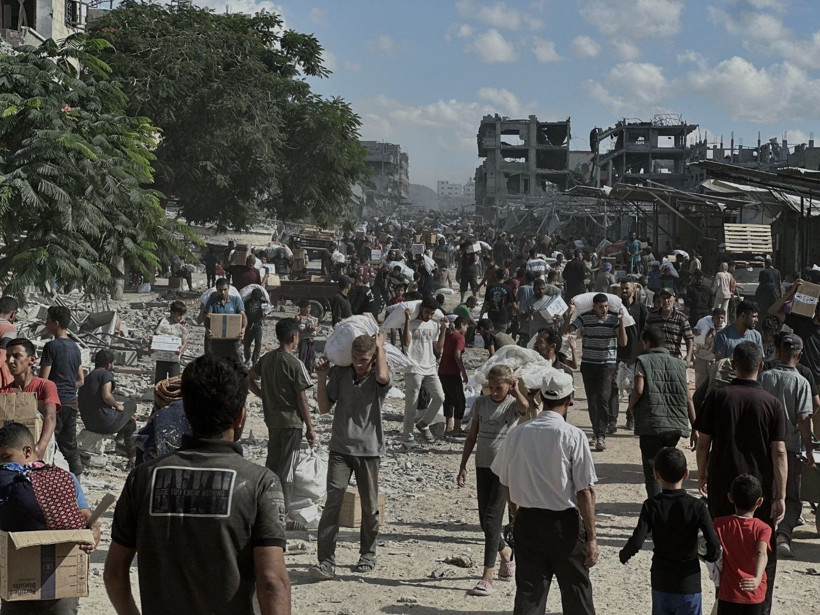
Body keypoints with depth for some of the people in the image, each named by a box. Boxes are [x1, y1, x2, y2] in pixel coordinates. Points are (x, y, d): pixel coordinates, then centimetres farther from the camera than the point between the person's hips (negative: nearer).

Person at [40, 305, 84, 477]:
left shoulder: (52, 346, -11)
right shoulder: (74, 346, 11)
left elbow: (43, 379, -12)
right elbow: (80, 381, 16)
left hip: (55, 401, -7)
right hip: (72, 402, 7)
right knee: (70, 445, 12)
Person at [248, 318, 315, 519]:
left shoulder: (266, 358, 3)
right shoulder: (295, 364, -17)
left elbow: (249, 379, 12)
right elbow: (302, 399, -15)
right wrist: (310, 428, -8)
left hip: (272, 420, 7)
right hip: (291, 421, -7)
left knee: (272, 464, 18)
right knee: (287, 468, 0)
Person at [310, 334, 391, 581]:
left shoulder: (378, 377, -4)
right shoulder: (340, 373, 3)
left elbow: (382, 377, -31)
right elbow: (324, 407, 7)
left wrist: (380, 347, -16)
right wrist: (321, 377, -4)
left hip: (369, 449, -1)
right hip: (340, 448, 1)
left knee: (370, 507, 10)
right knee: (333, 502, -11)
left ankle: (368, 555, 29)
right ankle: (326, 562, -13)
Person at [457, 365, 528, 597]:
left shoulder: (513, 404, -5)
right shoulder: (481, 403, 7)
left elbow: (525, 407, -33)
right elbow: (472, 436, 12)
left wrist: (516, 390, -21)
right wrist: (463, 466, 9)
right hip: (483, 465, 5)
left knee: (492, 519, -12)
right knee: (485, 521, 10)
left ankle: (487, 578, -11)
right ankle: (506, 553, 39)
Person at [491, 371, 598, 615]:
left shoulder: (517, 434, -2)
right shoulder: (573, 436, -14)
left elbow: (506, 484, 9)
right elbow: (585, 491, -14)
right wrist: (592, 537, -8)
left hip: (527, 522, 3)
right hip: (564, 524, -3)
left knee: (528, 594, 7)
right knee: (577, 594, 13)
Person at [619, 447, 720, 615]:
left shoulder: (651, 505, -8)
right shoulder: (697, 506, -10)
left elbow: (637, 541, -16)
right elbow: (714, 545, -15)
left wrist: (624, 555, 4)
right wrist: (710, 556, 8)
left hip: (661, 584, 1)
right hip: (689, 584, -1)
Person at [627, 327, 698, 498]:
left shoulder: (643, 361, 1)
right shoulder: (678, 364, 14)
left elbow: (639, 390, -13)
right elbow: (688, 399, 10)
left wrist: (631, 405, 8)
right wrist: (695, 429, 11)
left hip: (652, 425, -5)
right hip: (677, 425, 5)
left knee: (652, 470, -1)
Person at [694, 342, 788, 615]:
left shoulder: (718, 397, -5)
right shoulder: (772, 403, -6)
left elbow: (703, 441, -3)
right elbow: (779, 452, -10)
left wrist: (702, 475, 12)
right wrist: (780, 497, -8)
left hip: (723, 489, 1)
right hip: (761, 490, 0)